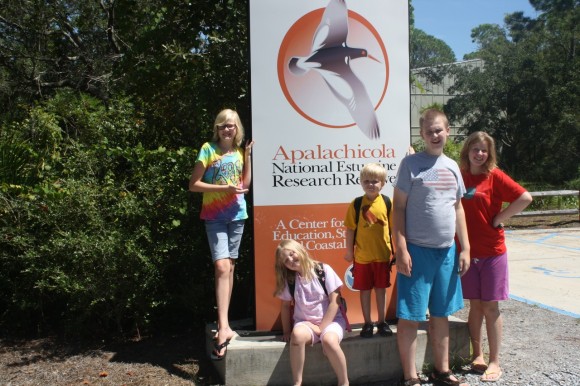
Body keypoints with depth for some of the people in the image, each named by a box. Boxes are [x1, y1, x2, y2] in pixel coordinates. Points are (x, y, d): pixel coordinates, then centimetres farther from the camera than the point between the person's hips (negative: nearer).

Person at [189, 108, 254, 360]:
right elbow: (193, 184, -8)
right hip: (214, 216, -5)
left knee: (230, 267, 9)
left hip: (237, 215, 5)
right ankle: (224, 327, -16)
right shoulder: (208, 149, -5)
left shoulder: (239, 152, 9)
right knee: (221, 267, -16)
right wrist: (224, 188, -16)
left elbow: (245, 185, 6)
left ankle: (223, 322, 20)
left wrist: (248, 156, 1)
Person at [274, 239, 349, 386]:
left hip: (330, 320, -2)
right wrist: (287, 331, 6)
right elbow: (286, 306, 10)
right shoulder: (289, 280, 4)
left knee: (329, 340, -36)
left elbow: (335, 301, -9)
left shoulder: (324, 270, -7)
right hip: (304, 322, 2)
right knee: (297, 334, -34)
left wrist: (321, 328, -13)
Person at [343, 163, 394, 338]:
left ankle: (382, 322, 27)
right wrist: (349, 251, 1)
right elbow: (350, 229, 0)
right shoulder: (356, 204, -5)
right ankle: (367, 323, 24)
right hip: (362, 256, 0)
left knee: (381, 289, 13)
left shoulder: (387, 202, -4)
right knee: (364, 290, 10)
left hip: (382, 255, 0)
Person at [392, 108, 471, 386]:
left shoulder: (452, 166, 11)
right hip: (417, 251, -5)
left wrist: (465, 248, 11)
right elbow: (399, 208, -8)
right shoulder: (411, 164, -5)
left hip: (447, 251, 6)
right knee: (410, 317, 0)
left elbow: (458, 209, 16)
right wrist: (401, 250, -14)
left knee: (441, 314, 15)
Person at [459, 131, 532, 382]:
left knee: (490, 307, 4)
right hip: (466, 251, 3)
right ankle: (477, 355, 24)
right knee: (475, 305, 11)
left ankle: (494, 362, 14)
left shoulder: (494, 176, -6)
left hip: (492, 251, -3)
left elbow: (525, 197, -14)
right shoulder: (458, 176, 4)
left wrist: (499, 219, -11)